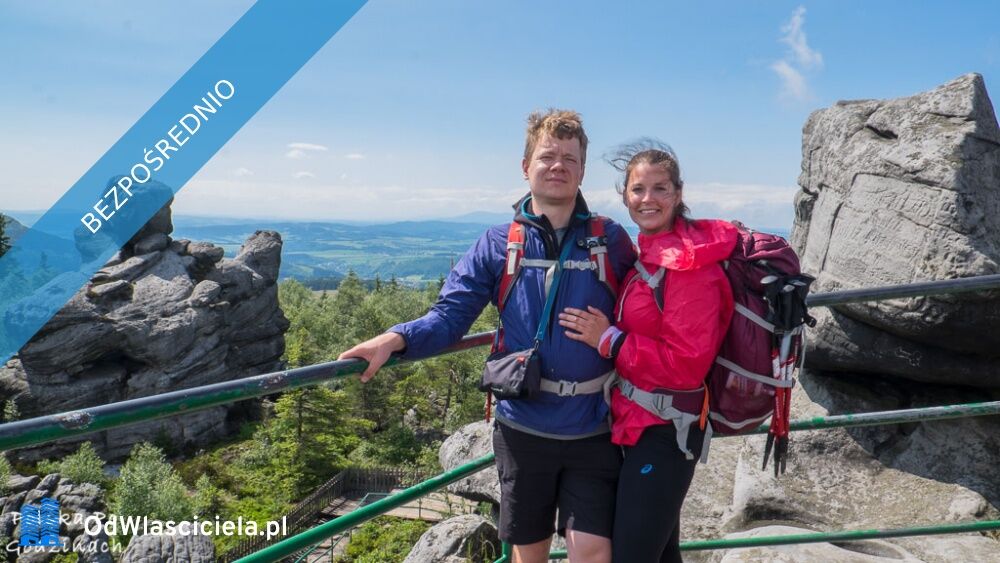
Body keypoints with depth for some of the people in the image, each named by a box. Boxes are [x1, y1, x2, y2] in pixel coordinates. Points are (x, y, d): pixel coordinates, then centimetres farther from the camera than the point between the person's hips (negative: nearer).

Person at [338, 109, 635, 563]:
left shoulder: (610, 240, 0)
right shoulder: (498, 245, 0)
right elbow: (450, 314, -5)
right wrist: (395, 339, -20)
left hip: (592, 431, -1)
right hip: (523, 427, 1)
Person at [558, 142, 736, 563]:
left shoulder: (689, 264, -18)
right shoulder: (646, 253, 8)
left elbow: (687, 364, -22)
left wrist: (609, 339, -19)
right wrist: (605, 332, 4)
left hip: (664, 432, -9)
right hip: (643, 424, 9)